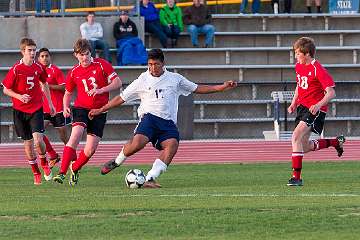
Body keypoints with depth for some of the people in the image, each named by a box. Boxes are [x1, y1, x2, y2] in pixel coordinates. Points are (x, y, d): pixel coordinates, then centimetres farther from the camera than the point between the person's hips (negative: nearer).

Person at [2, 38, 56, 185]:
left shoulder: (38, 68, -1)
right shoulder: (16, 69, -11)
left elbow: (44, 85, 17)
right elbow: (6, 90, -5)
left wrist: (50, 103, 19)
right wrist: (20, 96, -21)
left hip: (36, 109, 1)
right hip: (20, 111, -1)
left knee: (38, 140, -16)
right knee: (28, 142, 5)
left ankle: (44, 162, 14)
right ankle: (36, 173, 21)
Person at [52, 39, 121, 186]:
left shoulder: (102, 65, -3)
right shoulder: (74, 73, 4)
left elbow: (117, 83, -5)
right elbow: (68, 93, 17)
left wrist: (100, 90, -19)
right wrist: (66, 107, -3)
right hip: (81, 108, 0)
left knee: (90, 149, -4)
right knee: (75, 135, -28)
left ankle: (75, 169, 25)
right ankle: (62, 173, -29)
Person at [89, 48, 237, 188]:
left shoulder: (175, 79, 16)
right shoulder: (143, 80, 11)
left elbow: (197, 89, 22)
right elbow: (121, 98, 17)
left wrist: (222, 87, 15)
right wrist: (100, 110, 15)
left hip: (168, 121, 2)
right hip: (149, 117, -2)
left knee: (172, 144, -29)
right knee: (138, 143, -30)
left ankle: (150, 179, -33)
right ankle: (117, 162, 1)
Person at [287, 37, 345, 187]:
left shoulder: (318, 70, -18)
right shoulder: (299, 67, 7)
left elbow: (331, 92, -20)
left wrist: (319, 105, -35)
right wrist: (294, 103, 12)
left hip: (315, 109, -9)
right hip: (302, 107, 9)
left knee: (296, 136, -25)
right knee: (304, 147, 12)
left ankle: (296, 176, -24)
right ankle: (336, 142, 35)